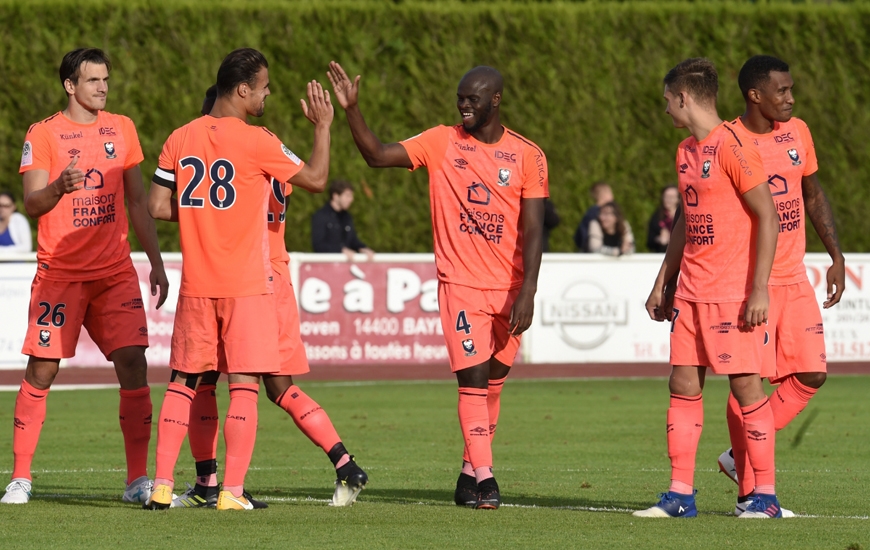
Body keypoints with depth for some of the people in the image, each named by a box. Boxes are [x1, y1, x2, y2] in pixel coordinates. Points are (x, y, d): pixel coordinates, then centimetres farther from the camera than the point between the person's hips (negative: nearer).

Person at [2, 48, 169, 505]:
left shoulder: (121, 129, 10)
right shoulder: (43, 134, -3)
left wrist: (155, 261, 13)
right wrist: (59, 188, -33)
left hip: (115, 272, 3)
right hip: (59, 273, -3)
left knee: (133, 362, -9)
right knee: (42, 369, -3)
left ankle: (138, 480, -6)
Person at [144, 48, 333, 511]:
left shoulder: (181, 139, 3)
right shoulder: (257, 143, -10)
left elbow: (158, 207, 5)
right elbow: (316, 179, -1)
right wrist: (323, 126, 10)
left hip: (196, 282, 4)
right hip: (246, 283, -4)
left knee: (183, 381, 11)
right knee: (244, 384, -1)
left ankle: (161, 485, 6)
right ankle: (232, 490, -5)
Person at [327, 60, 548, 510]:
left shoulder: (527, 156, 0)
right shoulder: (441, 143, 3)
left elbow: (532, 230, -4)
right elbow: (378, 155, -1)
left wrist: (527, 292, -12)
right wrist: (352, 110, -14)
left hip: (508, 288, 1)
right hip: (460, 283, -1)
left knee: (494, 380, 8)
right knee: (473, 376, -11)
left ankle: (471, 469, 21)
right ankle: (483, 478, -11)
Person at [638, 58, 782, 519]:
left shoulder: (733, 145, -12)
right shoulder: (686, 151, 15)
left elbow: (768, 218, -14)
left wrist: (759, 290, -18)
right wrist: (662, 284, 21)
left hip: (733, 292, -8)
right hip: (691, 291, 8)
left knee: (746, 385, -6)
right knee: (684, 385, 5)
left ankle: (765, 495, 0)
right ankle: (680, 495, 8)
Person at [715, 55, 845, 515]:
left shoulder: (797, 132, 8)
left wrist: (836, 256, 13)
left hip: (794, 278, 6)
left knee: (811, 375, 1)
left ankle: (740, 456, 15)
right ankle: (749, 493, 1)